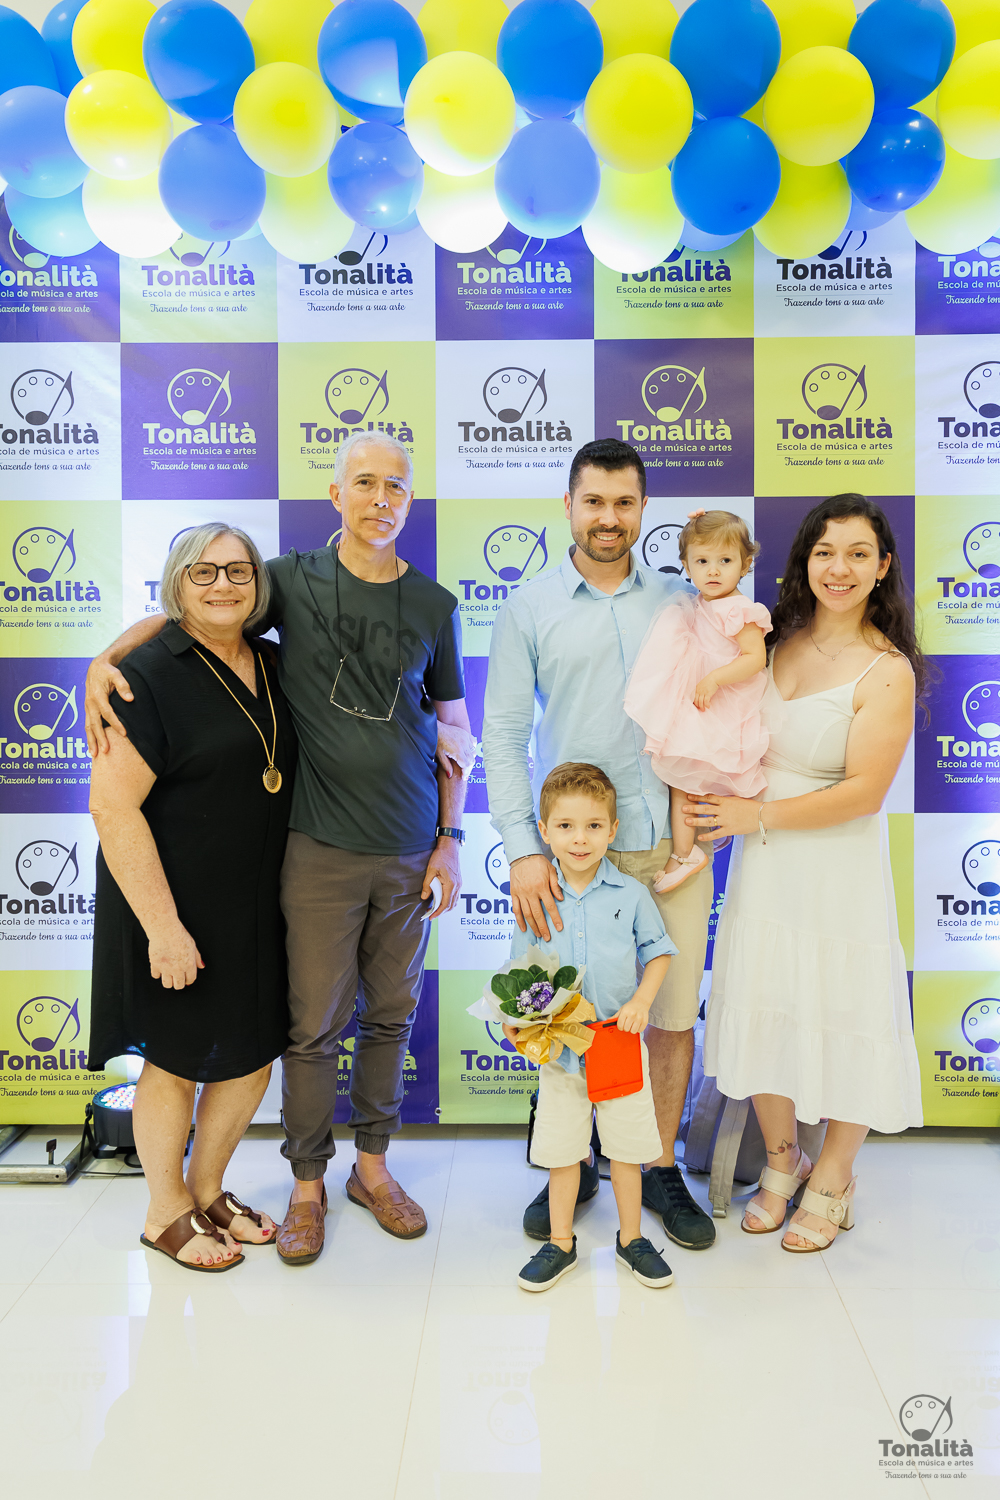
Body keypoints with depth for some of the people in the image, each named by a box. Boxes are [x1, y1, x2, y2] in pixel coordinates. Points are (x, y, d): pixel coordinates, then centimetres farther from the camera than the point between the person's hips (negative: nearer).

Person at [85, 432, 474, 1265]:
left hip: (411, 850, 2)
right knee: (314, 1024, 5)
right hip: (320, 849, -2)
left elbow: (453, 728, 8)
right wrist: (107, 657, -13)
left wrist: (450, 838, 5)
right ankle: (308, 1183, 25)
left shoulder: (434, 605, 5)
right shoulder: (294, 579, 1)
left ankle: (373, 1165, 32)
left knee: (392, 1016, 12)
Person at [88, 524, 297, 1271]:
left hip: (258, 905, 7)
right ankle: (167, 1212, 35)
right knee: (177, 1061, 11)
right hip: (176, 909, -6)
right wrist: (161, 924, -23)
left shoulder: (273, 665, 5)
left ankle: (208, 1190, 41)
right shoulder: (150, 674, -16)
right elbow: (112, 803, -21)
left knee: (253, 1056, 15)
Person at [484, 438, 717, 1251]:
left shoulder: (680, 600, 7)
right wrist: (523, 847, -11)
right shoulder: (529, 607, 2)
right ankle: (571, 1167, 30)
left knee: (673, 1016, 10)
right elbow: (503, 734, -3)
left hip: (673, 846, 2)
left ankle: (662, 1169, 30)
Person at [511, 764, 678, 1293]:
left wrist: (641, 1000, -10)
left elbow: (658, 952, 5)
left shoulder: (631, 895, -6)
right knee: (561, 1149, 12)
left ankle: (631, 1238, 33)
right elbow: (521, 969, 4)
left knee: (627, 1148, 12)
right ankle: (561, 1243, 30)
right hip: (558, 1046, 0)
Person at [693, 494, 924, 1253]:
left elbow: (864, 792, -16)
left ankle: (832, 1182, 32)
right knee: (763, 1009, 14)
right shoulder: (777, 642, 5)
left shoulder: (886, 670, -12)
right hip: (763, 864, 5)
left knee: (842, 1018, 8)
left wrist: (757, 815, -15)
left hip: (838, 869, -5)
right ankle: (782, 1162, 37)